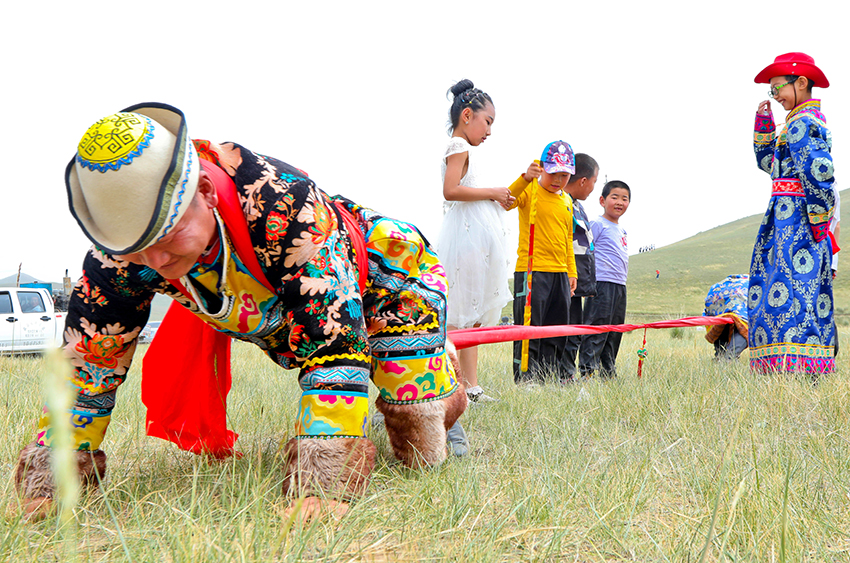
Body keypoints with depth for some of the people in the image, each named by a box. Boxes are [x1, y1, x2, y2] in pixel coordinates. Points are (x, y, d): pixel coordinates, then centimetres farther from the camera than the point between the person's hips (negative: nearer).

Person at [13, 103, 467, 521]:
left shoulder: (282, 203, -47)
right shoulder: (122, 252, -29)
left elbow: (334, 345, -47)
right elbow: (88, 360, -17)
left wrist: (323, 483, -52)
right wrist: (49, 477, -18)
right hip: (273, 317, 4)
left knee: (421, 455, 0)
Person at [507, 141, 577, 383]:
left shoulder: (566, 201, 17)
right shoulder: (530, 190, -4)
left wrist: (571, 272, 20)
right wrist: (525, 178, -38)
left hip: (559, 273, 7)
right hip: (531, 271, -7)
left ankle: (551, 377, 18)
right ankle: (525, 377, -2)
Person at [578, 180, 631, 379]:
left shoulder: (622, 229, 20)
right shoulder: (597, 224, -5)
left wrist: (622, 278, 18)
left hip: (620, 286, 9)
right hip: (602, 283, -9)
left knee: (615, 333, 11)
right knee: (597, 330, -12)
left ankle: (608, 373, 17)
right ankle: (587, 371, -12)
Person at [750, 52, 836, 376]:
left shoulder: (803, 121, -10)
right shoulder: (806, 120, 21)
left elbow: (816, 169, -20)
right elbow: (767, 162, 29)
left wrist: (819, 218, -19)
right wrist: (763, 121, 19)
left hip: (793, 213, -10)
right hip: (800, 217, 10)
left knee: (789, 284, -15)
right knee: (807, 291, 9)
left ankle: (797, 369, -21)